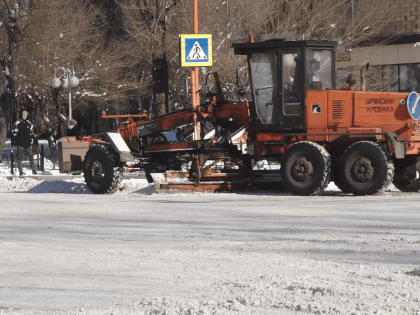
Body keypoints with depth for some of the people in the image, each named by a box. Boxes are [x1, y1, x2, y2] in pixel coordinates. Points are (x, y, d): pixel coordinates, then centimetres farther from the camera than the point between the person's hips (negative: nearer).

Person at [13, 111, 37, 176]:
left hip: (28, 144, 3)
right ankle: (20, 171, 4)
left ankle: (33, 170, 11)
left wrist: (31, 140, 10)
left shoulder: (29, 123, 9)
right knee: (20, 158, 0)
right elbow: (15, 133, -3)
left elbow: (31, 132, 19)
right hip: (20, 144, -3)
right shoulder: (17, 123, -4)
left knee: (31, 156, 4)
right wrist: (18, 140, -10)